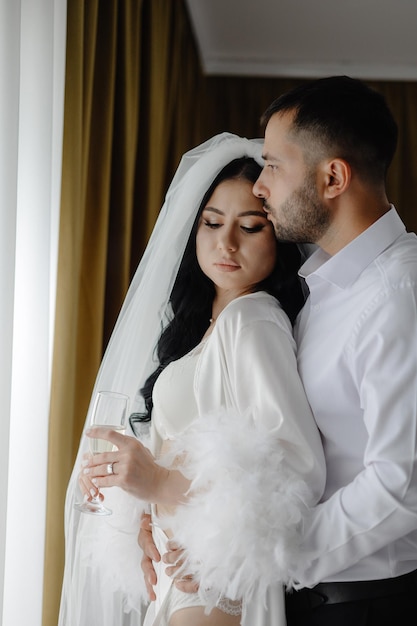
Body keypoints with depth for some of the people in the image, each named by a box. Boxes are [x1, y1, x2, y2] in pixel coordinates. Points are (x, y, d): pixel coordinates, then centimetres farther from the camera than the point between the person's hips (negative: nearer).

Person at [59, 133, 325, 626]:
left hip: (215, 578, -8)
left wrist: (163, 483, -29)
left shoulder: (251, 321, -16)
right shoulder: (202, 324, 12)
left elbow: (299, 470, -25)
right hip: (177, 567, 8)